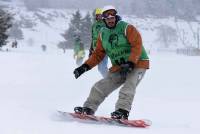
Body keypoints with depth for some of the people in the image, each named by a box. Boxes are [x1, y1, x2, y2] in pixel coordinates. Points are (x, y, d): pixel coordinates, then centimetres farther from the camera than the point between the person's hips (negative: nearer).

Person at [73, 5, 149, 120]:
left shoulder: (127, 28, -10)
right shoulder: (103, 34, 9)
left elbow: (137, 45, -19)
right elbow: (98, 54, 13)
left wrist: (130, 63, -30)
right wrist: (85, 66, 1)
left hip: (137, 64, -6)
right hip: (118, 67, 6)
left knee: (128, 88, -27)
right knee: (101, 87, 2)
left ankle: (122, 111, -34)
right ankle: (88, 109, 8)